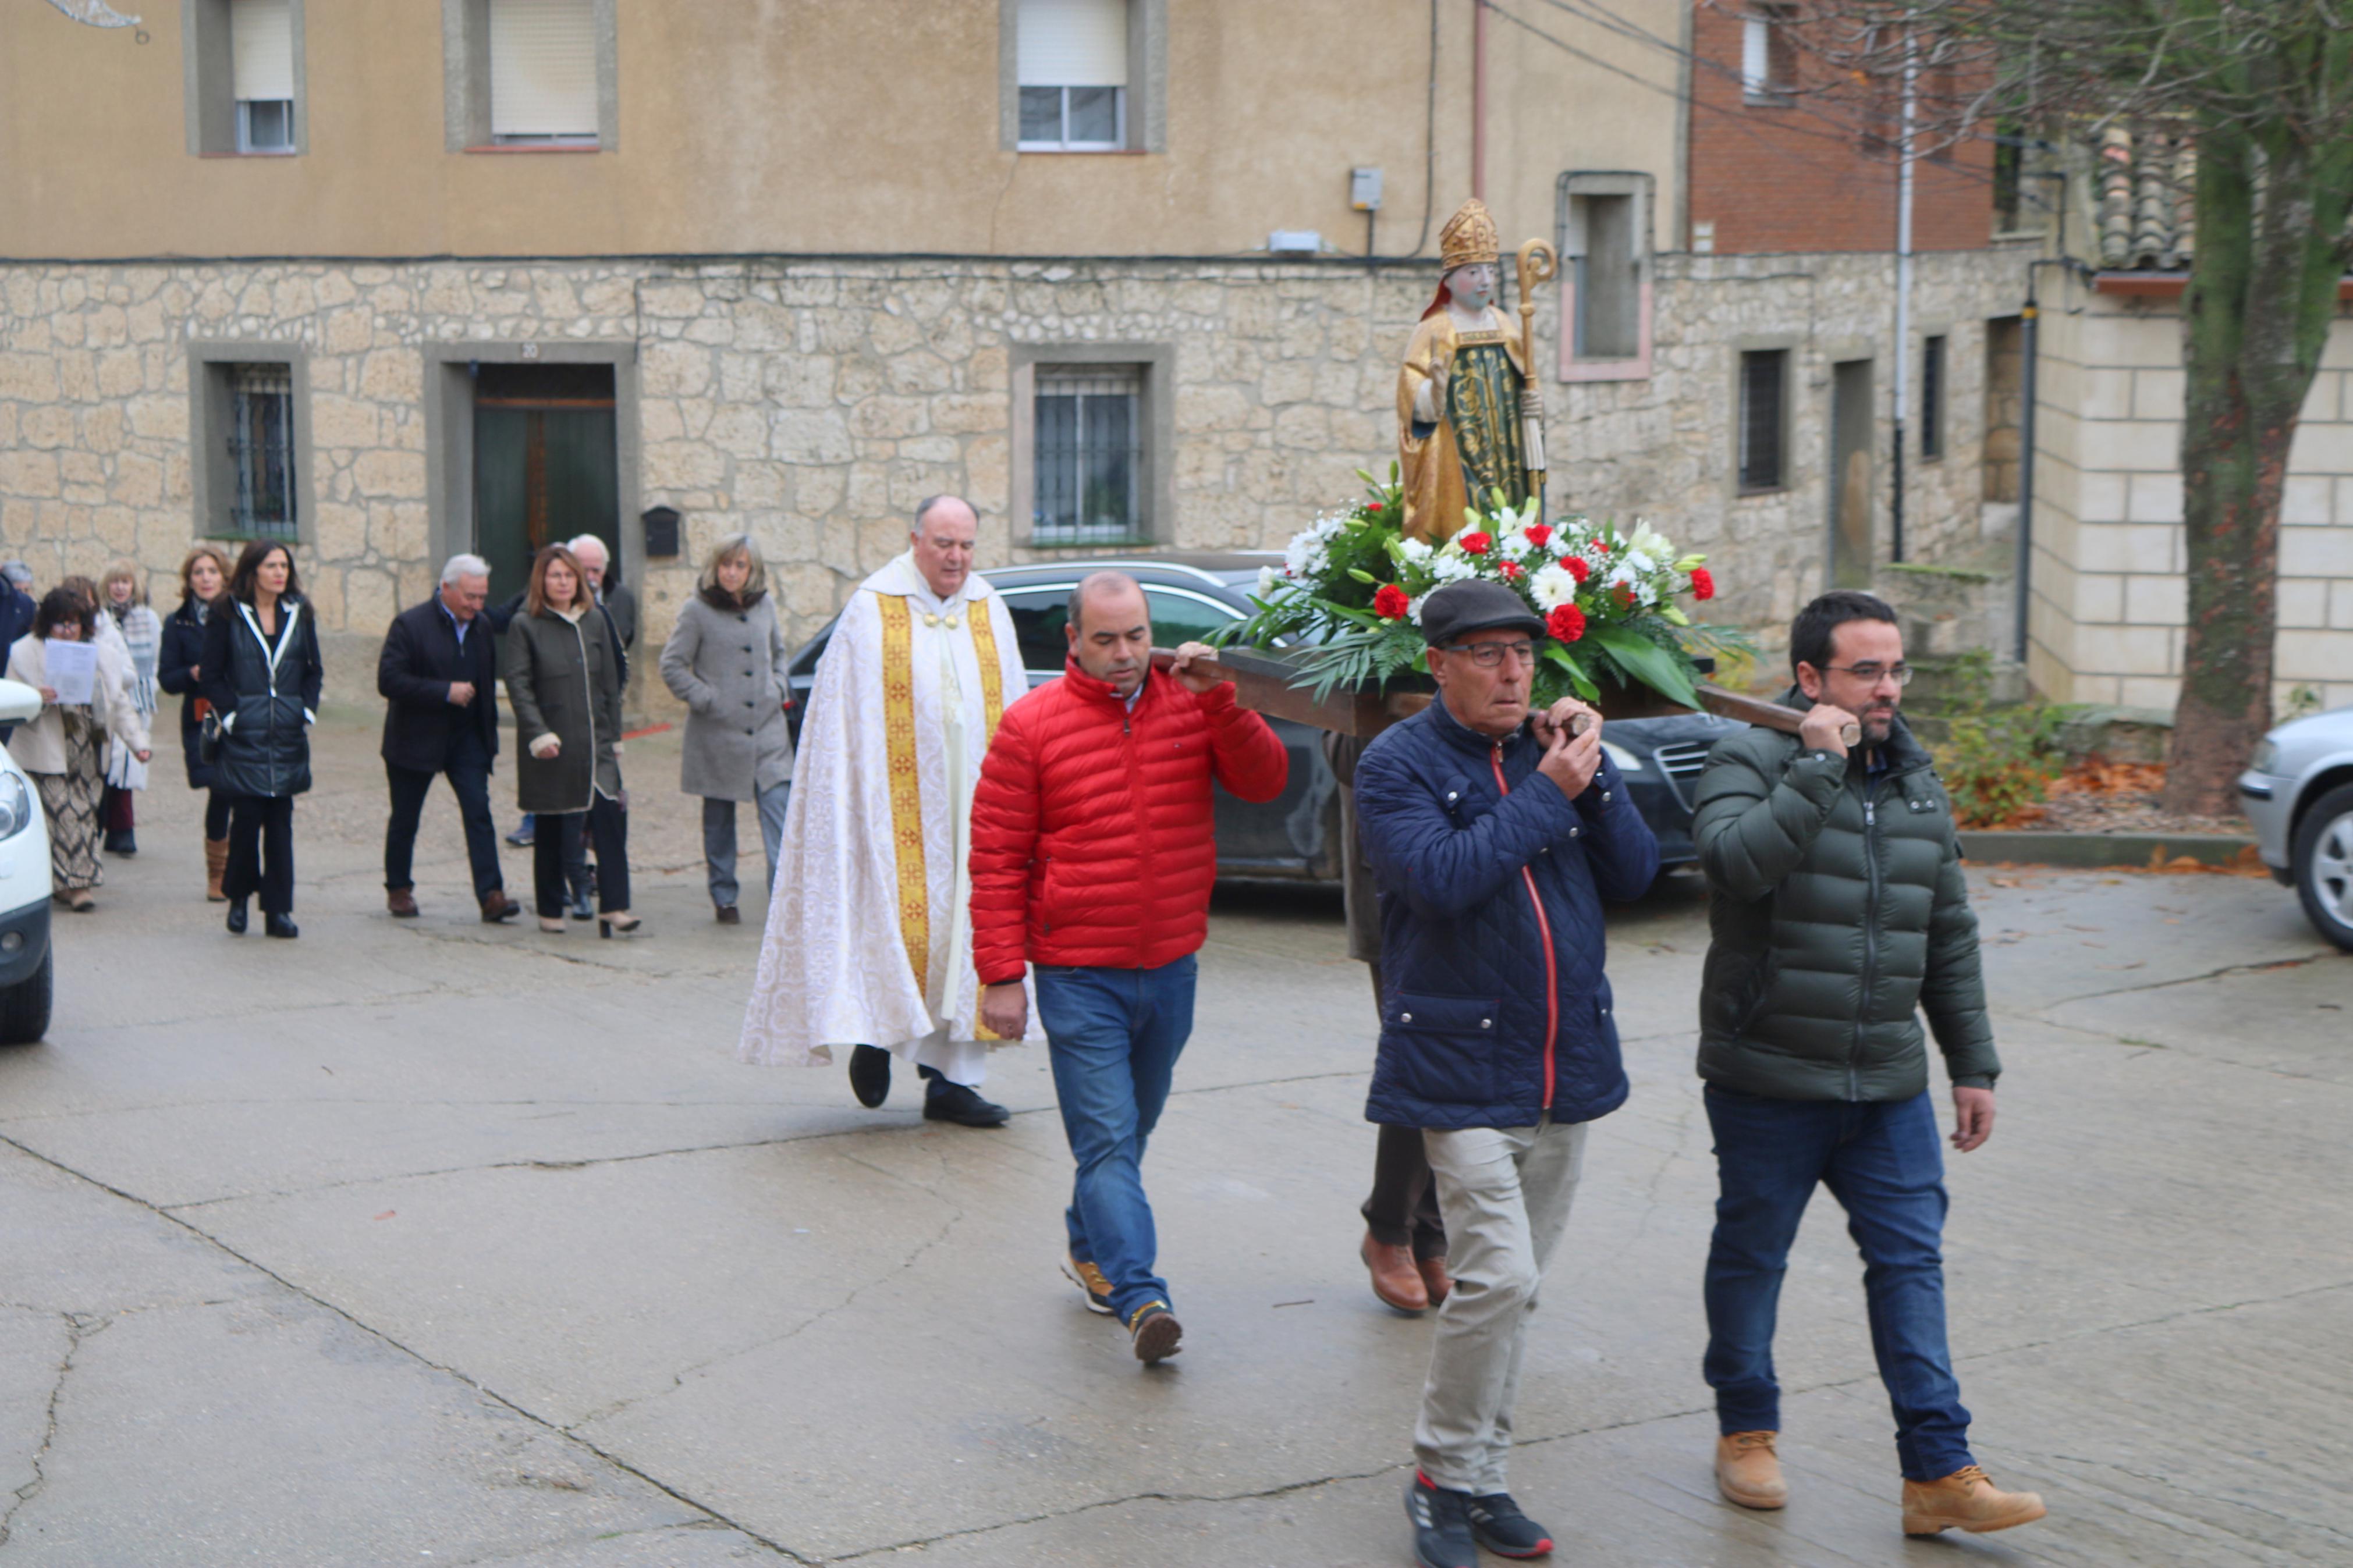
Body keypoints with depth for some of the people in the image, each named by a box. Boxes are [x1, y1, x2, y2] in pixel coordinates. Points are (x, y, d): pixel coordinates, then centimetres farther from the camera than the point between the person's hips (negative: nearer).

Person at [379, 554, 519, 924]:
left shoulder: (481, 628, 6)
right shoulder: (410, 625, -12)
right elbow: (389, 681, -19)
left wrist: (489, 733, 11)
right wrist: (446, 692, -23)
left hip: (467, 739, 4)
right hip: (416, 740, -4)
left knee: (479, 813, -9)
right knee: (405, 820, 9)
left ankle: (491, 895, -14)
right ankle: (398, 889, 27)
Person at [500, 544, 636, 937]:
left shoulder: (595, 622, 11)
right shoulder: (525, 626, -1)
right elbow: (518, 685, -7)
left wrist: (614, 736, 11)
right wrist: (539, 734, -17)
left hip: (595, 742, 3)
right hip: (551, 745, -3)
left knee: (609, 816, -11)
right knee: (552, 831, 4)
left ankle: (613, 907, -11)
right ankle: (551, 910, 16)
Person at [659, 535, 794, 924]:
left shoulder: (765, 606, 8)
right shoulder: (697, 610, -4)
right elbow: (672, 666, -3)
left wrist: (779, 688, 6)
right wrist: (708, 700, -10)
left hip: (768, 730, 2)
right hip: (718, 735, -2)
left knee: (780, 814, -9)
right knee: (718, 819, 9)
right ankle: (724, 899, 21)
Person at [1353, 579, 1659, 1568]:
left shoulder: (1555, 749, 9)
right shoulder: (1398, 764, -6)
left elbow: (1635, 874, 4)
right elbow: (1441, 879, -22)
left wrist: (1595, 775, -9)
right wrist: (1545, 795, -18)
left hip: (1566, 1066, 6)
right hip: (1463, 1067, -6)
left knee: (1514, 1285, 12)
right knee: (1499, 1275, -14)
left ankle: (1481, 1476, 24)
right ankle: (1444, 1478, 4)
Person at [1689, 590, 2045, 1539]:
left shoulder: (1915, 783, 11)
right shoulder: (1750, 762, -8)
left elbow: (1950, 938, 16)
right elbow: (1737, 862, -30)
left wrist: (1974, 1066, 14)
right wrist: (1818, 767, -27)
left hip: (1888, 1085, 5)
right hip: (1767, 1078, -5)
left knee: (1910, 1263, 1)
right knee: (1752, 1256, 9)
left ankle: (1938, 1472, 4)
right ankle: (1746, 1433, 28)